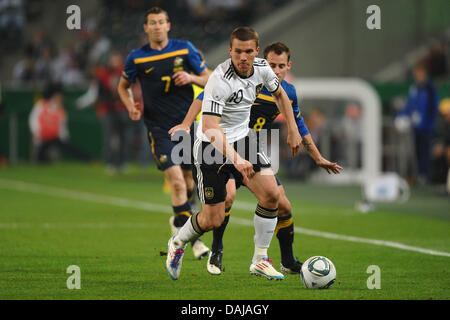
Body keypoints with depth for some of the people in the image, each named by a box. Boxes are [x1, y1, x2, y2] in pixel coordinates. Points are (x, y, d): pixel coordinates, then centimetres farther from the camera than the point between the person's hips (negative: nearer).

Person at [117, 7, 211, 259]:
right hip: (159, 129, -2)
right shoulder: (137, 58, 0)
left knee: (188, 181, 11)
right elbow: (123, 86, 16)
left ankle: (179, 221, 39)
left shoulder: (184, 49, 2)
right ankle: (194, 238, -11)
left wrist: (191, 78, -13)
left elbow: (209, 78, 8)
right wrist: (130, 105, -3)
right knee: (177, 181, -15)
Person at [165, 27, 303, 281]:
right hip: (211, 146, -6)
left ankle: (260, 260, 2)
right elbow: (210, 127, -36)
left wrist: (292, 130, 15)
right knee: (213, 220, -4)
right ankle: (178, 243, 29)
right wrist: (236, 159, -47)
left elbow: (279, 94, 17)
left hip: (242, 138, 6)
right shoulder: (220, 79, -29)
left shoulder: (262, 68, -7)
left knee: (271, 193, -13)